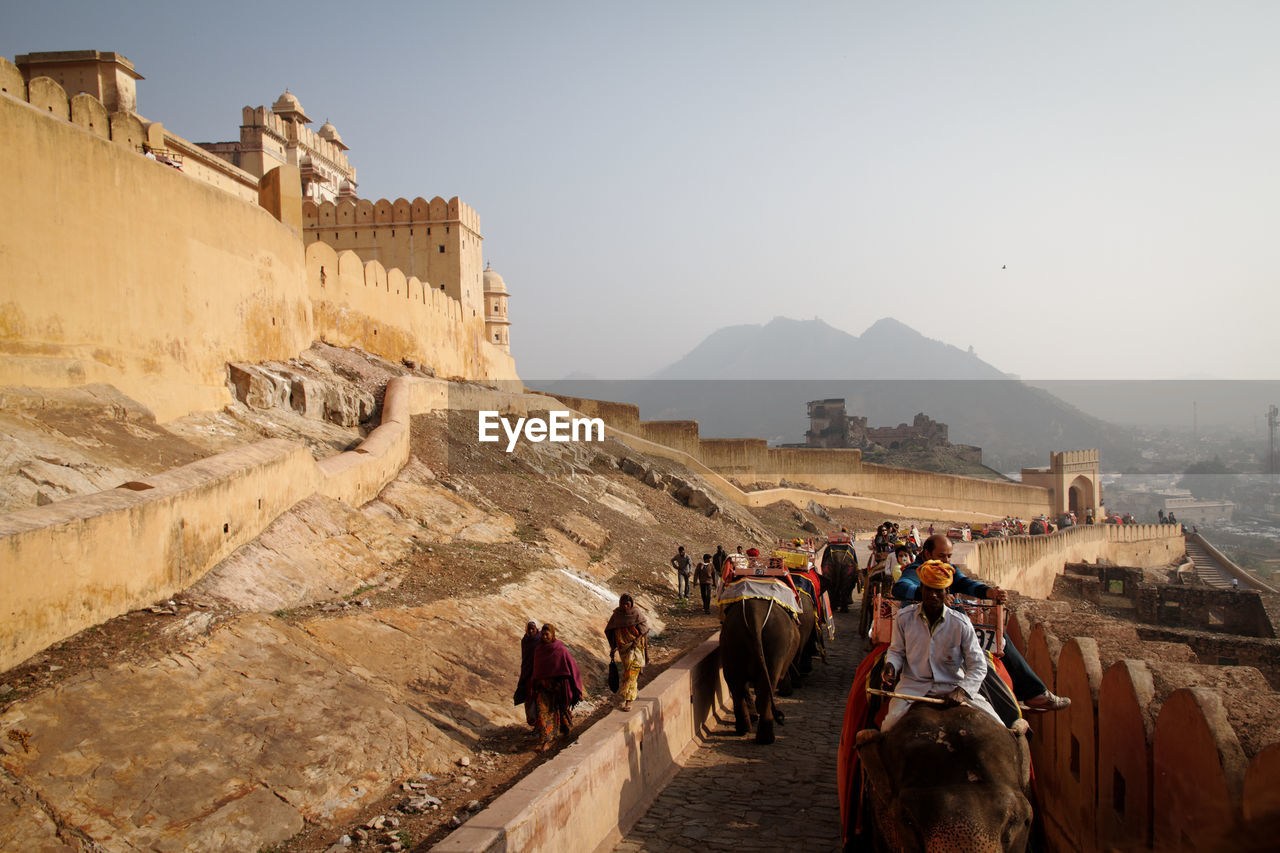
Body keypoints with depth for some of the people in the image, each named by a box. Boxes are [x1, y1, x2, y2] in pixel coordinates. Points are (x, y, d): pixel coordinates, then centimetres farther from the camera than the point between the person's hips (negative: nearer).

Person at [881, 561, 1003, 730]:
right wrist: (891, 666, -11)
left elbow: (978, 666, -1)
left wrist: (962, 691, -18)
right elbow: (896, 651, 12)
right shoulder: (903, 617, -1)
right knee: (890, 724, -28)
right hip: (914, 684, 0)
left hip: (953, 686, 0)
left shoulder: (961, 623, -5)